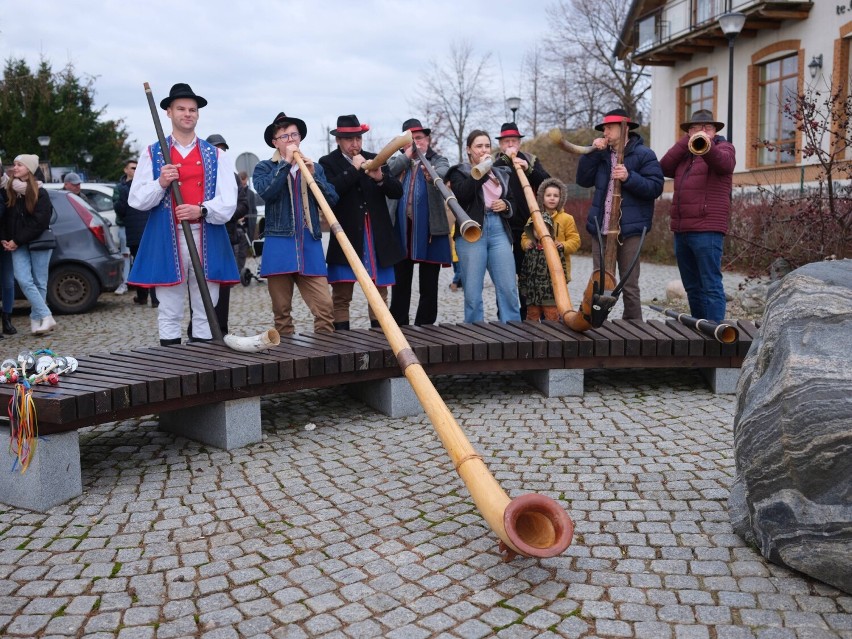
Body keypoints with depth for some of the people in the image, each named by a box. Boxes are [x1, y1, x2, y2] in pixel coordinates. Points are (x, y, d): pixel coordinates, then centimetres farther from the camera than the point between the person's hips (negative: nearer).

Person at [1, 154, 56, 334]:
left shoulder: (40, 194, -4)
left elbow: (40, 223, -11)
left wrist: (17, 241, -12)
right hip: (17, 245, 3)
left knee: (39, 282, 0)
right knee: (24, 280, -11)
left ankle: (36, 319, 7)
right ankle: (46, 317, -10)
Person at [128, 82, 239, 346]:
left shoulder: (215, 155, 11)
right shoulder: (152, 154, 10)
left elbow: (228, 203, 2)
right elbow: (136, 200, 5)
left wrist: (202, 210, -17)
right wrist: (160, 183, -13)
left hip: (207, 242, 1)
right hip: (167, 243, -1)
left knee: (205, 313, 6)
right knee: (169, 314, 4)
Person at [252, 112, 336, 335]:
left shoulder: (315, 168, 17)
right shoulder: (264, 168, 10)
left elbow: (332, 199, 5)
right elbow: (265, 192, -12)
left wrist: (312, 175, -7)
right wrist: (286, 162, -10)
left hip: (310, 244, 2)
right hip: (279, 245, -2)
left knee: (324, 305, -8)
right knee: (281, 309, 3)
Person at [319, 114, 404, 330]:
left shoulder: (374, 159, 13)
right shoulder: (328, 163, 3)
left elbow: (397, 192, 5)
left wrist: (381, 178, -15)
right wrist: (354, 169, -16)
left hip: (377, 238, 4)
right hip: (346, 238, -4)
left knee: (379, 295, 8)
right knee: (341, 297, -2)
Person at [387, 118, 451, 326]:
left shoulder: (438, 160, 8)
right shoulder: (397, 161, 15)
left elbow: (443, 172, -17)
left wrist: (432, 175, -39)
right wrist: (407, 155, -6)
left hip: (430, 231, -2)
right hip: (401, 231, 2)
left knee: (429, 287, 3)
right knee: (400, 285, 6)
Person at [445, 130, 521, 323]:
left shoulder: (501, 173, 19)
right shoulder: (459, 172, 7)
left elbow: (511, 200, 26)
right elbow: (461, 194, -14)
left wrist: (506, 205, 3)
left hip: (498, 232, 4)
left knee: (509, 289, -2)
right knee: (473, 292, -2)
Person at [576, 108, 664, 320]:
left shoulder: (643, 154, -1)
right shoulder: (602, 154, 16)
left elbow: (655, 187, -10)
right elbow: (583, 180, 7)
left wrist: (629, 178, -22)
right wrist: (592, 152, -2)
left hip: (629, 229, -5)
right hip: (600, 229, 5)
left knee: (629, 286, 0)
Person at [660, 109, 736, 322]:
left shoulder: (724, 147, 3)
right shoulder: (684, 153, 21)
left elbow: (723, 163, -20)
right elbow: (665, 168, 3)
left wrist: (707, 146, -42)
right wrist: (686, 140, 0)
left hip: (707, 231, -7)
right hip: (681, 230, 7)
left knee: (711, 285, -11)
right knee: (692, 287, 11)